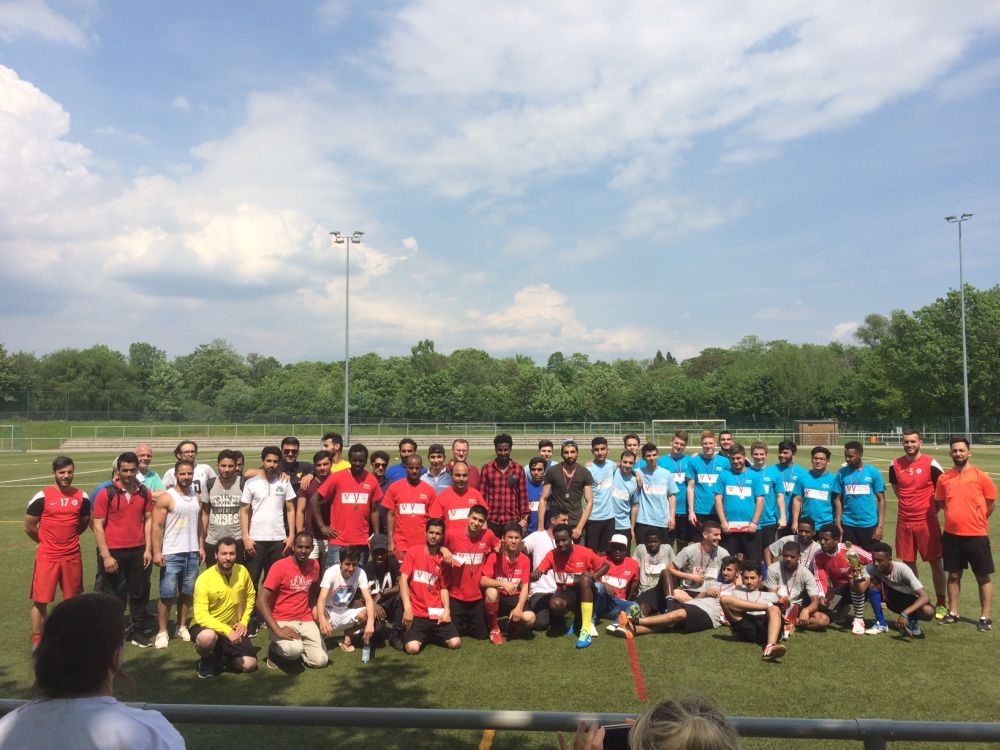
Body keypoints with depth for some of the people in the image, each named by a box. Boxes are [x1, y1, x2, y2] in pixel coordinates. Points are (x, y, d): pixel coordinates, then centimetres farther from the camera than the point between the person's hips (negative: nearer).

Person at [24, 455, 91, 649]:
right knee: (40, 600, 1)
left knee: (73, 600, 11)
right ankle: (36, 641, 15)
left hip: (73, 557, 3)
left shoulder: (82, 497, 2)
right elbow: (29, 526, -1)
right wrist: (47, 541, 7)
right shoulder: (42, 497, -9)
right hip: (47, 557, -3)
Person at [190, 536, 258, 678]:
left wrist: (244, 622, -3)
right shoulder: (204, 579, -23)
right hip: (206, 626, -4)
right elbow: (201, 616, -26)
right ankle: (206, 660, -4)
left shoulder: (242, 572, -8)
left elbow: (250, 597, 9)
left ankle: (220, 657, 21)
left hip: (233, 628, 4)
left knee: (250, 665, -9)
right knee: (207, 637, -40)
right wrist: (227, 631, -33)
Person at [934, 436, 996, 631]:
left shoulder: (981, 476, -6)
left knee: (983, 577, 5)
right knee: (954, 575, 11)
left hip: (977, 535, -3)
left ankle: (985, 617, 15)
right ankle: (953, 613, 23)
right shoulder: (944, 478, 2)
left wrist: (976, 520, 8)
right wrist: (958, 517, 11)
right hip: (951, 535, 3)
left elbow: (991, 504, 2)